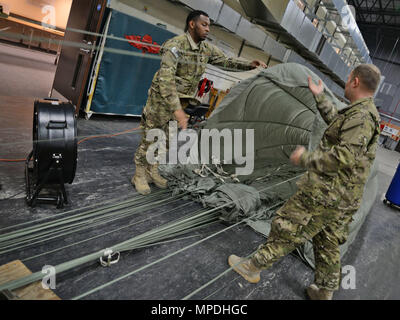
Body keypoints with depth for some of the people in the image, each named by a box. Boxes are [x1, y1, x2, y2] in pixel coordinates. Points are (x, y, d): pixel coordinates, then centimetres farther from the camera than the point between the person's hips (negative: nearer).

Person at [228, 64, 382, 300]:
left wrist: (306, 159, -18)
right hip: (347, 199, 10)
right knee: (328, 244, 19)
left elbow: (345, 157, -29)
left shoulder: (361, 116, -18)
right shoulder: (367, 114, 14)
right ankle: (325, 291, 33)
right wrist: (320, 97, 35)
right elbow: (335, 120, 32)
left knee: (288, 229, 2)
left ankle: (254, 267, 16)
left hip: (327, 192, -10)